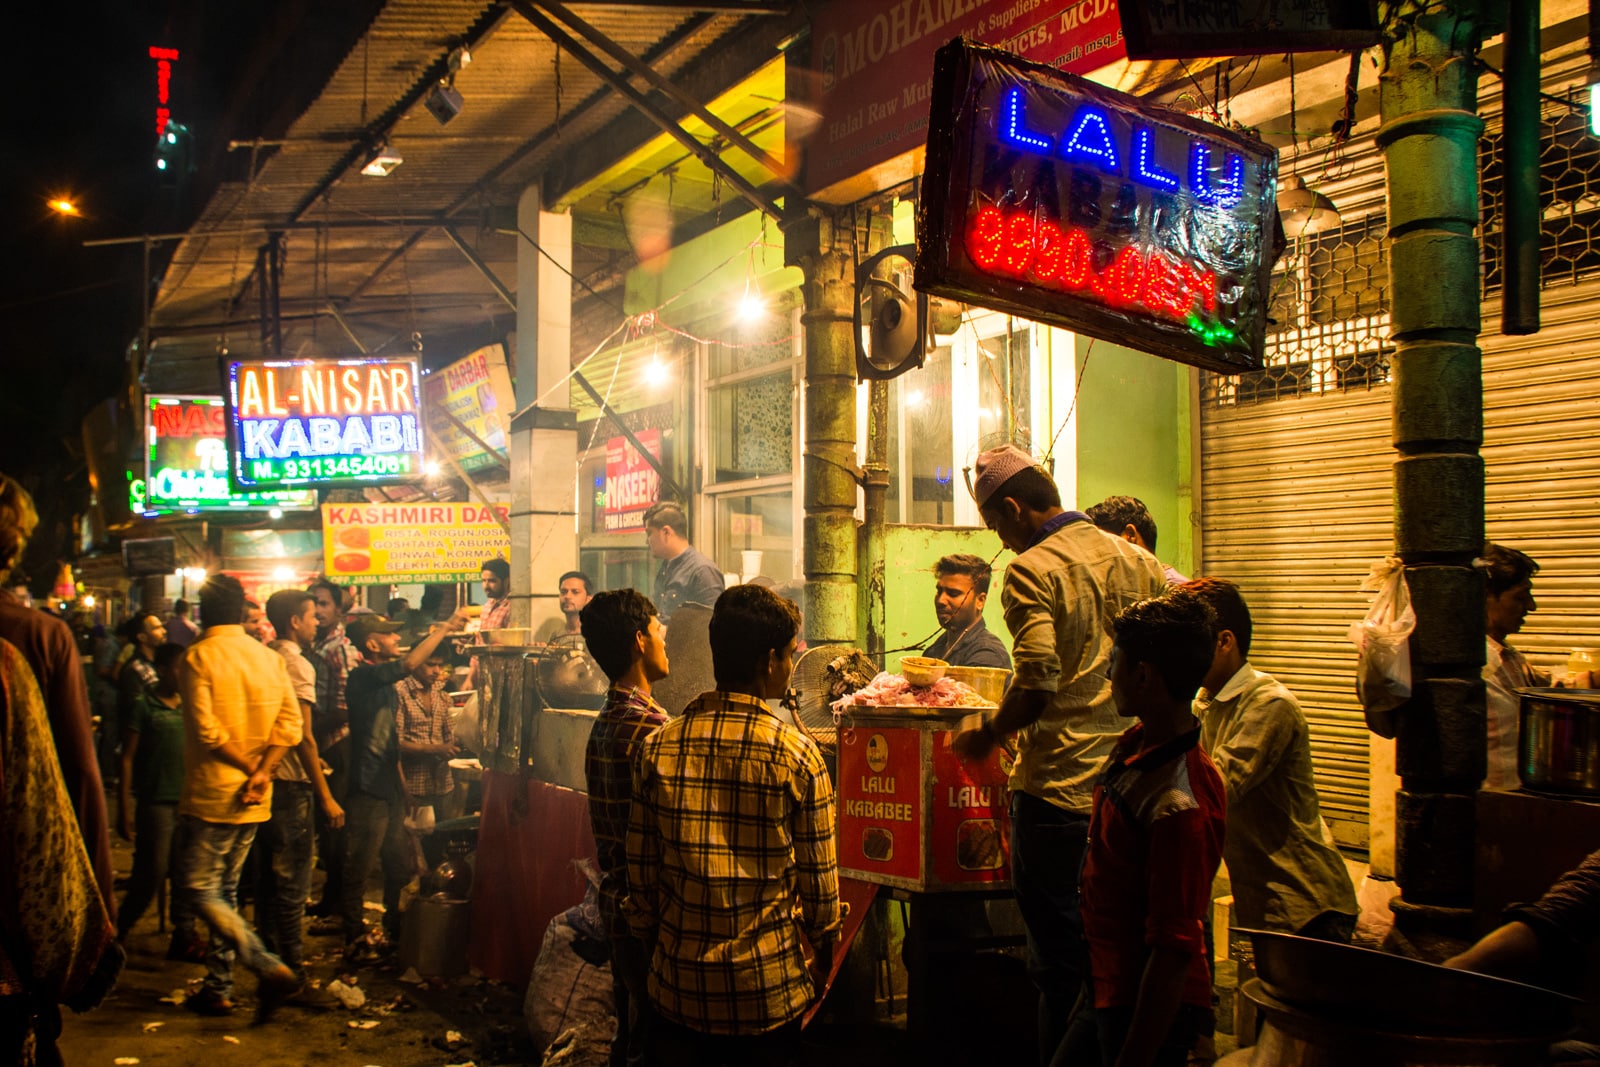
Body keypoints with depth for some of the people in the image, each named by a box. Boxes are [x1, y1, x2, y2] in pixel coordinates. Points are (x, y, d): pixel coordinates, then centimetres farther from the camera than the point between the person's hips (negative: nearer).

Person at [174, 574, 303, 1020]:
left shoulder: (199, 656, -10)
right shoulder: (269, 657, 7)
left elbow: (207, 729, -18)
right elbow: (289, 724, -2)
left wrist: (250, 768, -9)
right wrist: (262, 771, -9)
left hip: (212, 794, -6)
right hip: (253, 800, 7)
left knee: (199, 888, -1)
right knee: (224, 890, 16)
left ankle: (269, 968, -14)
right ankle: (218, 988, 19)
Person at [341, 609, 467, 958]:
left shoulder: (384, 681, 16)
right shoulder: (365, 676, -13)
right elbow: (410, 663, -30)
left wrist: (401, 785, 23)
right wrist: (446, 627, -23)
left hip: (387, 789, 9)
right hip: (368, 790, -9)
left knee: (399, 865, 16)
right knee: (359, 870, -1)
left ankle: (394, 927, 31)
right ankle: (356, 940, 6)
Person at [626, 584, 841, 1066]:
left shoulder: (658, 746, -4)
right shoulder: (797, 754, -12)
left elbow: (640, 866, 2)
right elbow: (819, 877, -6)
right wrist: (823, 957, 10)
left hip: (677, 983, 3)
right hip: (767, 989, -2)